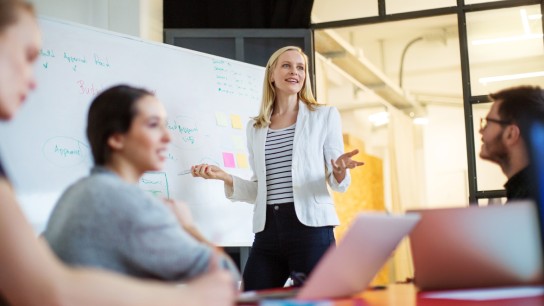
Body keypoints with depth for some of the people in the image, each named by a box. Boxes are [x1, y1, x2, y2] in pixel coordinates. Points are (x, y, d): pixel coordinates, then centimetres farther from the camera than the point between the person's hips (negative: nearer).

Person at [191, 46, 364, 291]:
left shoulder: (324, 116, 6)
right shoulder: (255, 128, 15)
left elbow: (338, 184, 4)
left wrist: (340, 171, -19)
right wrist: (225, 177, 1)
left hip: (311, 227, -3)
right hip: (267, 231, 3)